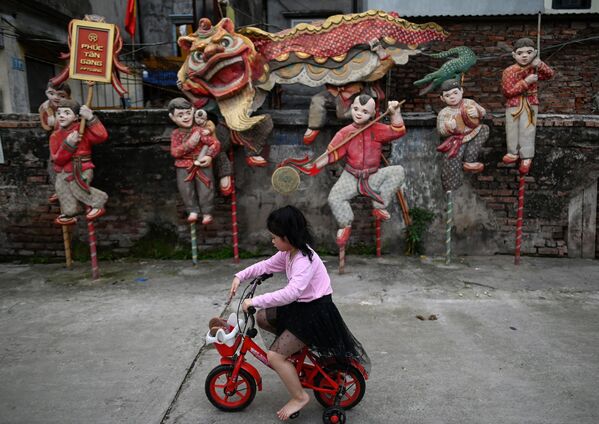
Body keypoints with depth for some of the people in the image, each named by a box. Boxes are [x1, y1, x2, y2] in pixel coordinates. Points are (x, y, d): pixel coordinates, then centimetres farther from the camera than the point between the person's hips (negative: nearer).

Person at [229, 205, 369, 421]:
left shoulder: (305, 259, -27)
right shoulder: (288, 253, 1)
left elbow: (291, 292, -39)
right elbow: (266, 265, 12)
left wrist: (255, 301, -37)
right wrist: (240, 276, 1)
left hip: (315, 312, -9)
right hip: (300, 306, 9)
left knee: (274, 356, -12)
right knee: (261, 317, 10)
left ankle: (299, 397, 7)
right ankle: (293, 343, 24)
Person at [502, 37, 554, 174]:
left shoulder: (534, 68, 0)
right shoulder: (509, 71, -13)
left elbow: (550, 75, 2)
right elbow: (508, 92, -19)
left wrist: (540, 65, -15)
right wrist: (526, 82, -24)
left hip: (531, 104, 1)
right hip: (513, 105, -1)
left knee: (527, 131, 1)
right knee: (512, 131, 9)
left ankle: (526, 157, 8)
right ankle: (513, 153, 27)